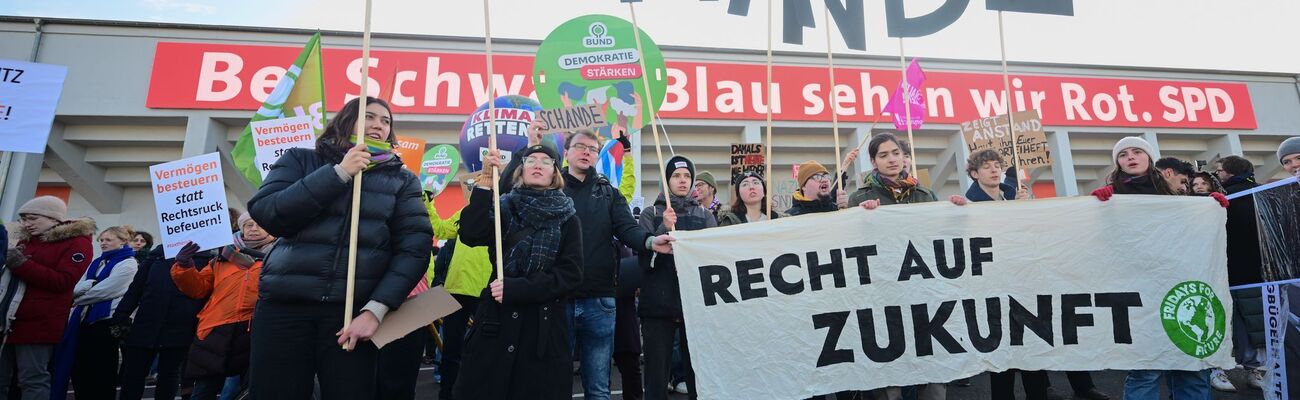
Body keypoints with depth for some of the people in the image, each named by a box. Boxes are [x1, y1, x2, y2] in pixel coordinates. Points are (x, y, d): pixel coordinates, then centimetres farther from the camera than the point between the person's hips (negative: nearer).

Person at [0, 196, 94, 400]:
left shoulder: (77, 243, -5)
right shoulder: (26, 239, 18)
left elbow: (62, 281, -15)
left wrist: (22, 265, -19)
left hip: (39, 322, -7)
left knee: (33, 380, -5)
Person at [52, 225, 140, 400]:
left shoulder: (128, 263, -8)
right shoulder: (96, 262, 17)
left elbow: (105, 291, -16)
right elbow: (77, 288, 6)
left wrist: (79, 299, -3)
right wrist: (91, 284, -15)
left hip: (105, 320, -8)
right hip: (84, 319, 8)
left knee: (101, 372, 0)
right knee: (78, 369, 12)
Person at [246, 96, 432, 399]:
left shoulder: (402, 180, 8)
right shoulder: (300, 160, 10)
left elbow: (414, 247, -3)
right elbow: (266, 214, -5)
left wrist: (376, 308, -14)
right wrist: (338, 173, -10)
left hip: (354, 310, 0)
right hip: (284, 304, 1)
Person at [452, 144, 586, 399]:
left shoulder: (567, 218, 5)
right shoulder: (504, 208, 7)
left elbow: (571, 275, -5)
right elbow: (470, 235, -11)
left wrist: (516, 288, -14)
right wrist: (486, 181, -16)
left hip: (544, 327, -1)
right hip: (496, 321, 1)